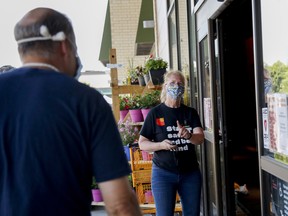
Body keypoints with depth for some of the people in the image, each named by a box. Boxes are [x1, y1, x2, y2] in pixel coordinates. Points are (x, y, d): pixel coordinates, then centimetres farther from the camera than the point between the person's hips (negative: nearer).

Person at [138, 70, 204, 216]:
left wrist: (188, 135, -30)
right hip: (163, 172, -3)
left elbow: (200, 138, -7)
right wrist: (161, 145, -20)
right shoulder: (155, 113, -1)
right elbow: (142, 144, -1)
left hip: (190, 172, 3)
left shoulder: (190, 113, 6)